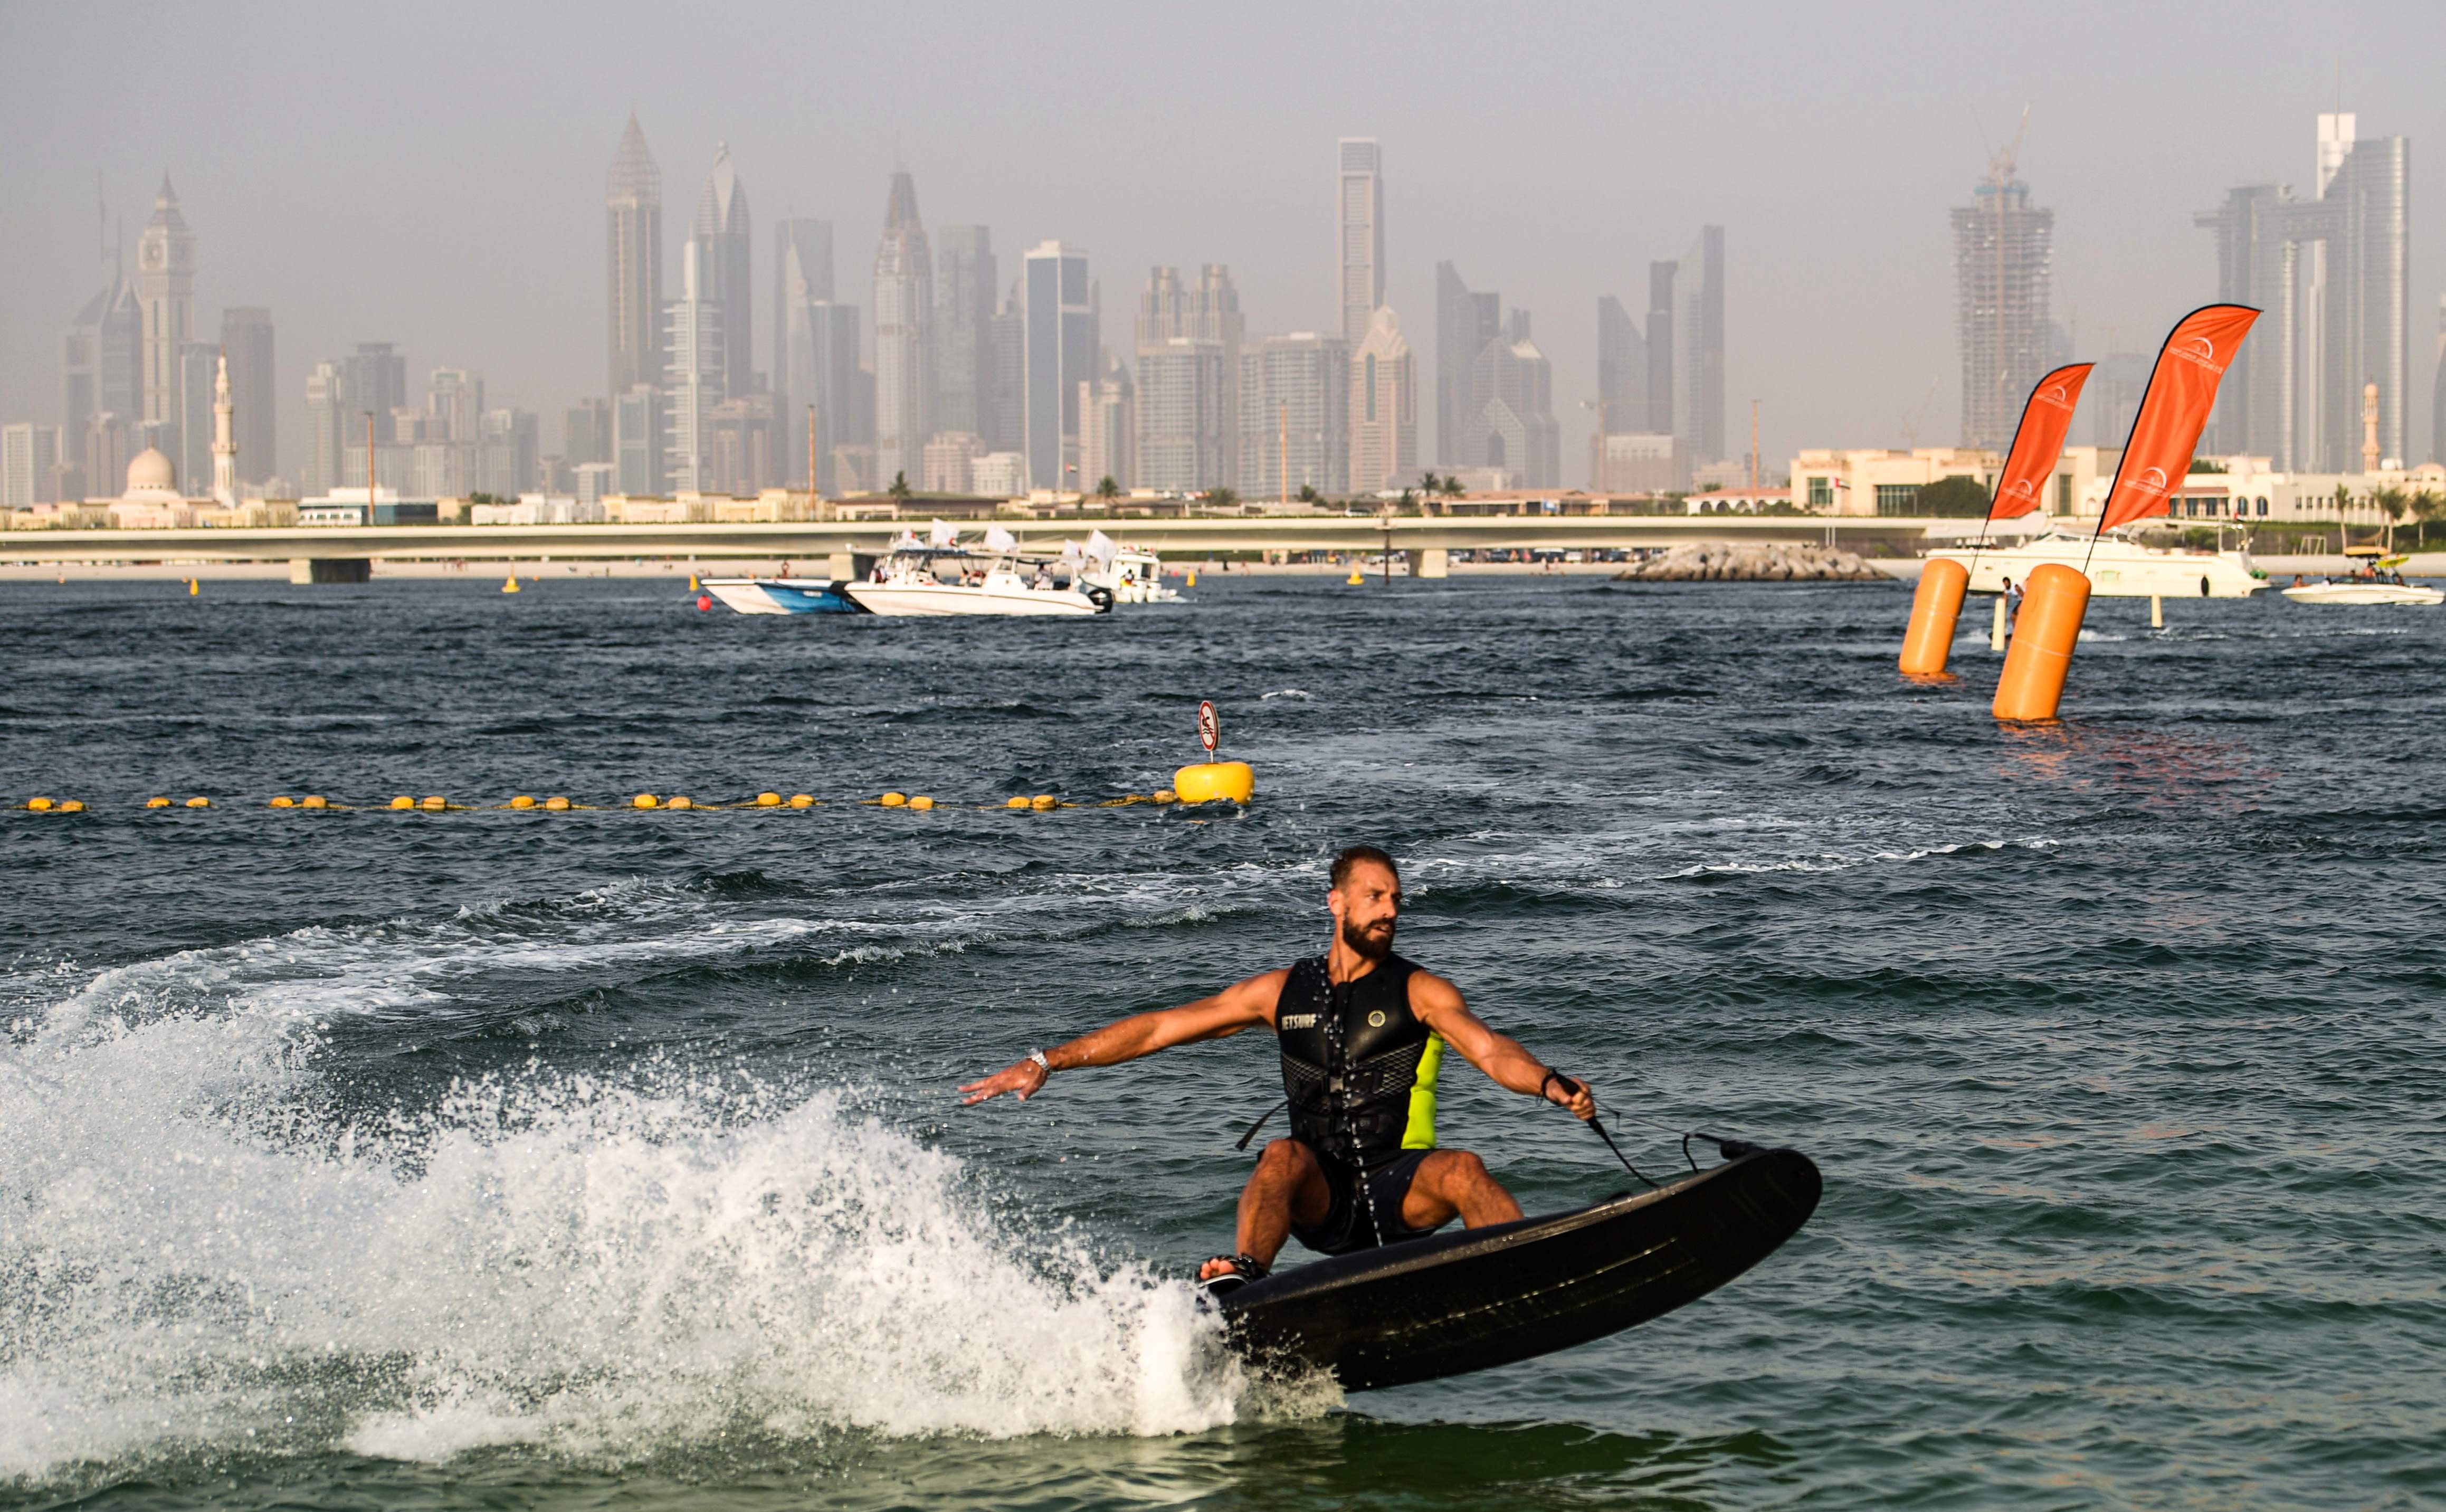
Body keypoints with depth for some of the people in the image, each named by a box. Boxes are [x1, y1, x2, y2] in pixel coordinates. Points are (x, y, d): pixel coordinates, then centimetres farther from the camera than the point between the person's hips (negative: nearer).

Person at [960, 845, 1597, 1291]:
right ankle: (1239, 1280, -46)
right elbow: (1160, 1028, 14)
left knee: (1461, 1170, -31)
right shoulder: (1283, 992, 12)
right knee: (1284, 1156, -30)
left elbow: (1490, 1051, -13)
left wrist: (1549, 1084, -36)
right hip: (1320, 1200, 2)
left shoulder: (1419, 992, 4)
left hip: (1399, 1191, -2)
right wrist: (1048, 1061, 10)